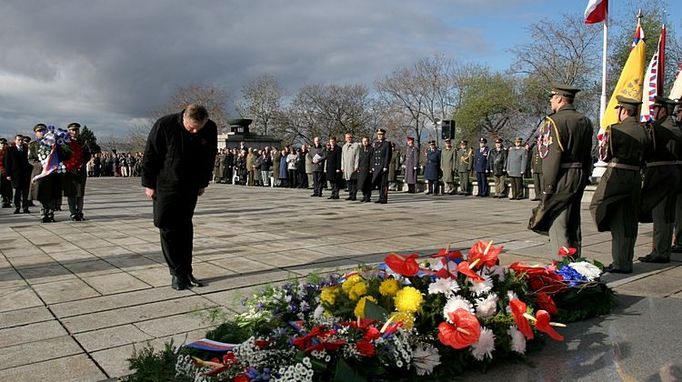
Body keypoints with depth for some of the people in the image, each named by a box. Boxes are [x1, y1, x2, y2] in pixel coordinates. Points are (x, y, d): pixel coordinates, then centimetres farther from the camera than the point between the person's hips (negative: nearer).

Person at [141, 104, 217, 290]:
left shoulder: (210, 129, -10)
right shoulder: (164, 125, -19)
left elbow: (209, 158, 6)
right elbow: (149, 156, -10)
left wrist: (203, 184, 11)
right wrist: (149, 184, -6)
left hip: (191, 187, 3)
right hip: (166, 186, -3)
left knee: (185, 227, 7)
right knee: (168, 228, -3)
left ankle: (186, 271, 13)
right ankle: (177, 273, 5)